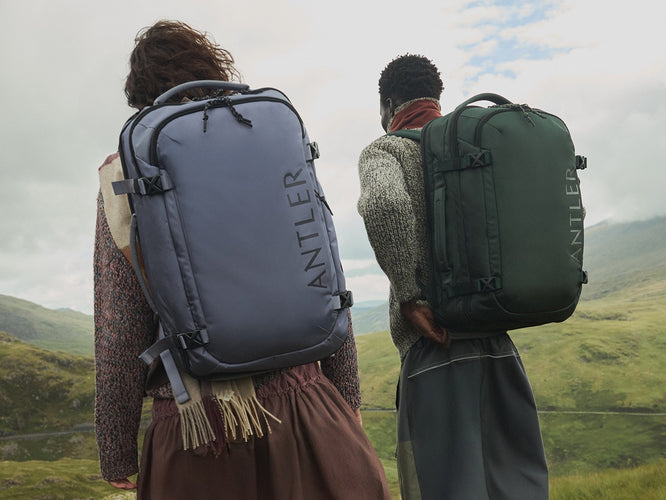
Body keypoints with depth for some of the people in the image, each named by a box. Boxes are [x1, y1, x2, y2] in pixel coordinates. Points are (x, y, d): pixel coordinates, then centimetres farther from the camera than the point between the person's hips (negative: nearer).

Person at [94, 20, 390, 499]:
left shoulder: (127, 178, -1)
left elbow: (119, 330, -5)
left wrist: (117, 454, 4)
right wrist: (347, 397, 14)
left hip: (194, 425, -1)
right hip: (302, 409, 2)